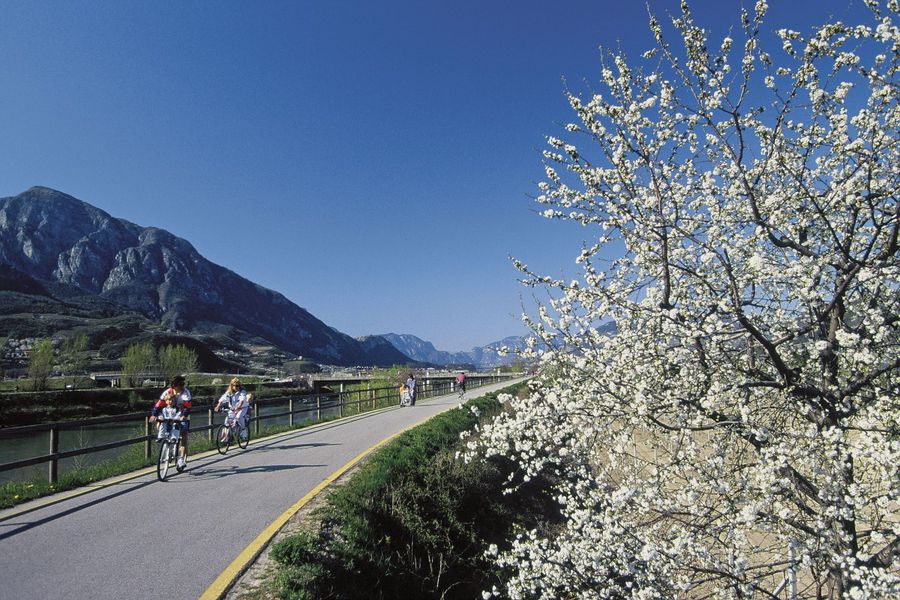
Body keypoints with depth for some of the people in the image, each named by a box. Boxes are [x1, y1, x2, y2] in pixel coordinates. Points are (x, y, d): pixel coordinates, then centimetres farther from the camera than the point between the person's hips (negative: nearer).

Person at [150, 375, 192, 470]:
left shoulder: (186, 393, -19)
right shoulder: (168, 392, -13)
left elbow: (187, 406, -31)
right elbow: (159, 404, -20)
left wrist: (184, 416, -49)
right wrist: (154, 415, -35)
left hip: (183, 417, -3)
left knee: (183, 437, -11)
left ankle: (182, 459, -11)